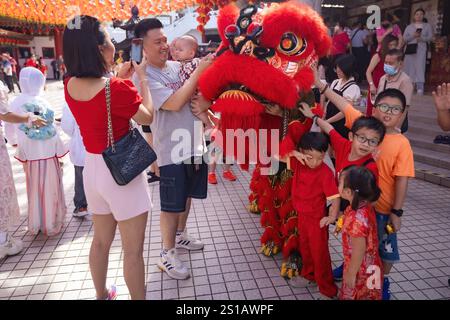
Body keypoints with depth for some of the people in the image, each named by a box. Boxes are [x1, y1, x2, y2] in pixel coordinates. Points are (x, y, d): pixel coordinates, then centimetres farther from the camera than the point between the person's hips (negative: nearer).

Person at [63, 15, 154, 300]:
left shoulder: (70, 85, -3)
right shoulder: (118, 88, -24)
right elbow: (147, 117, -7)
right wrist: (141, 78, 0)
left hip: (93, 168, 8)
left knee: (101, 240, 25)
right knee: (133, 251, 8)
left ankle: (102, 295, 44)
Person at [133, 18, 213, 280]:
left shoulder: (179, 66, 5)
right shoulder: (143, 77, -14)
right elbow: (175, 103, -24)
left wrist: (206, 101, -15)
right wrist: (199, 70, -20)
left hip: (194, 144, 7)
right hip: (171, 150, -7)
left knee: (187, 196, 22)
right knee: (172, 205, 5)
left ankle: (180, 235, 43)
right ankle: (168, 255, 22)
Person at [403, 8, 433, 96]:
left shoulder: (427, 26, 15)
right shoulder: (409, 27, 16)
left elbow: (430, 37, 4)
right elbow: (404, 38, 5)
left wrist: (421, 38, -13)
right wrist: (413, 36, -11)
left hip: (421, 49, -2)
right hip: (410, 48, 2)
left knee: (420, 66, -13)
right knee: (409, 67, -4)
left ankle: (420, 88, -19)